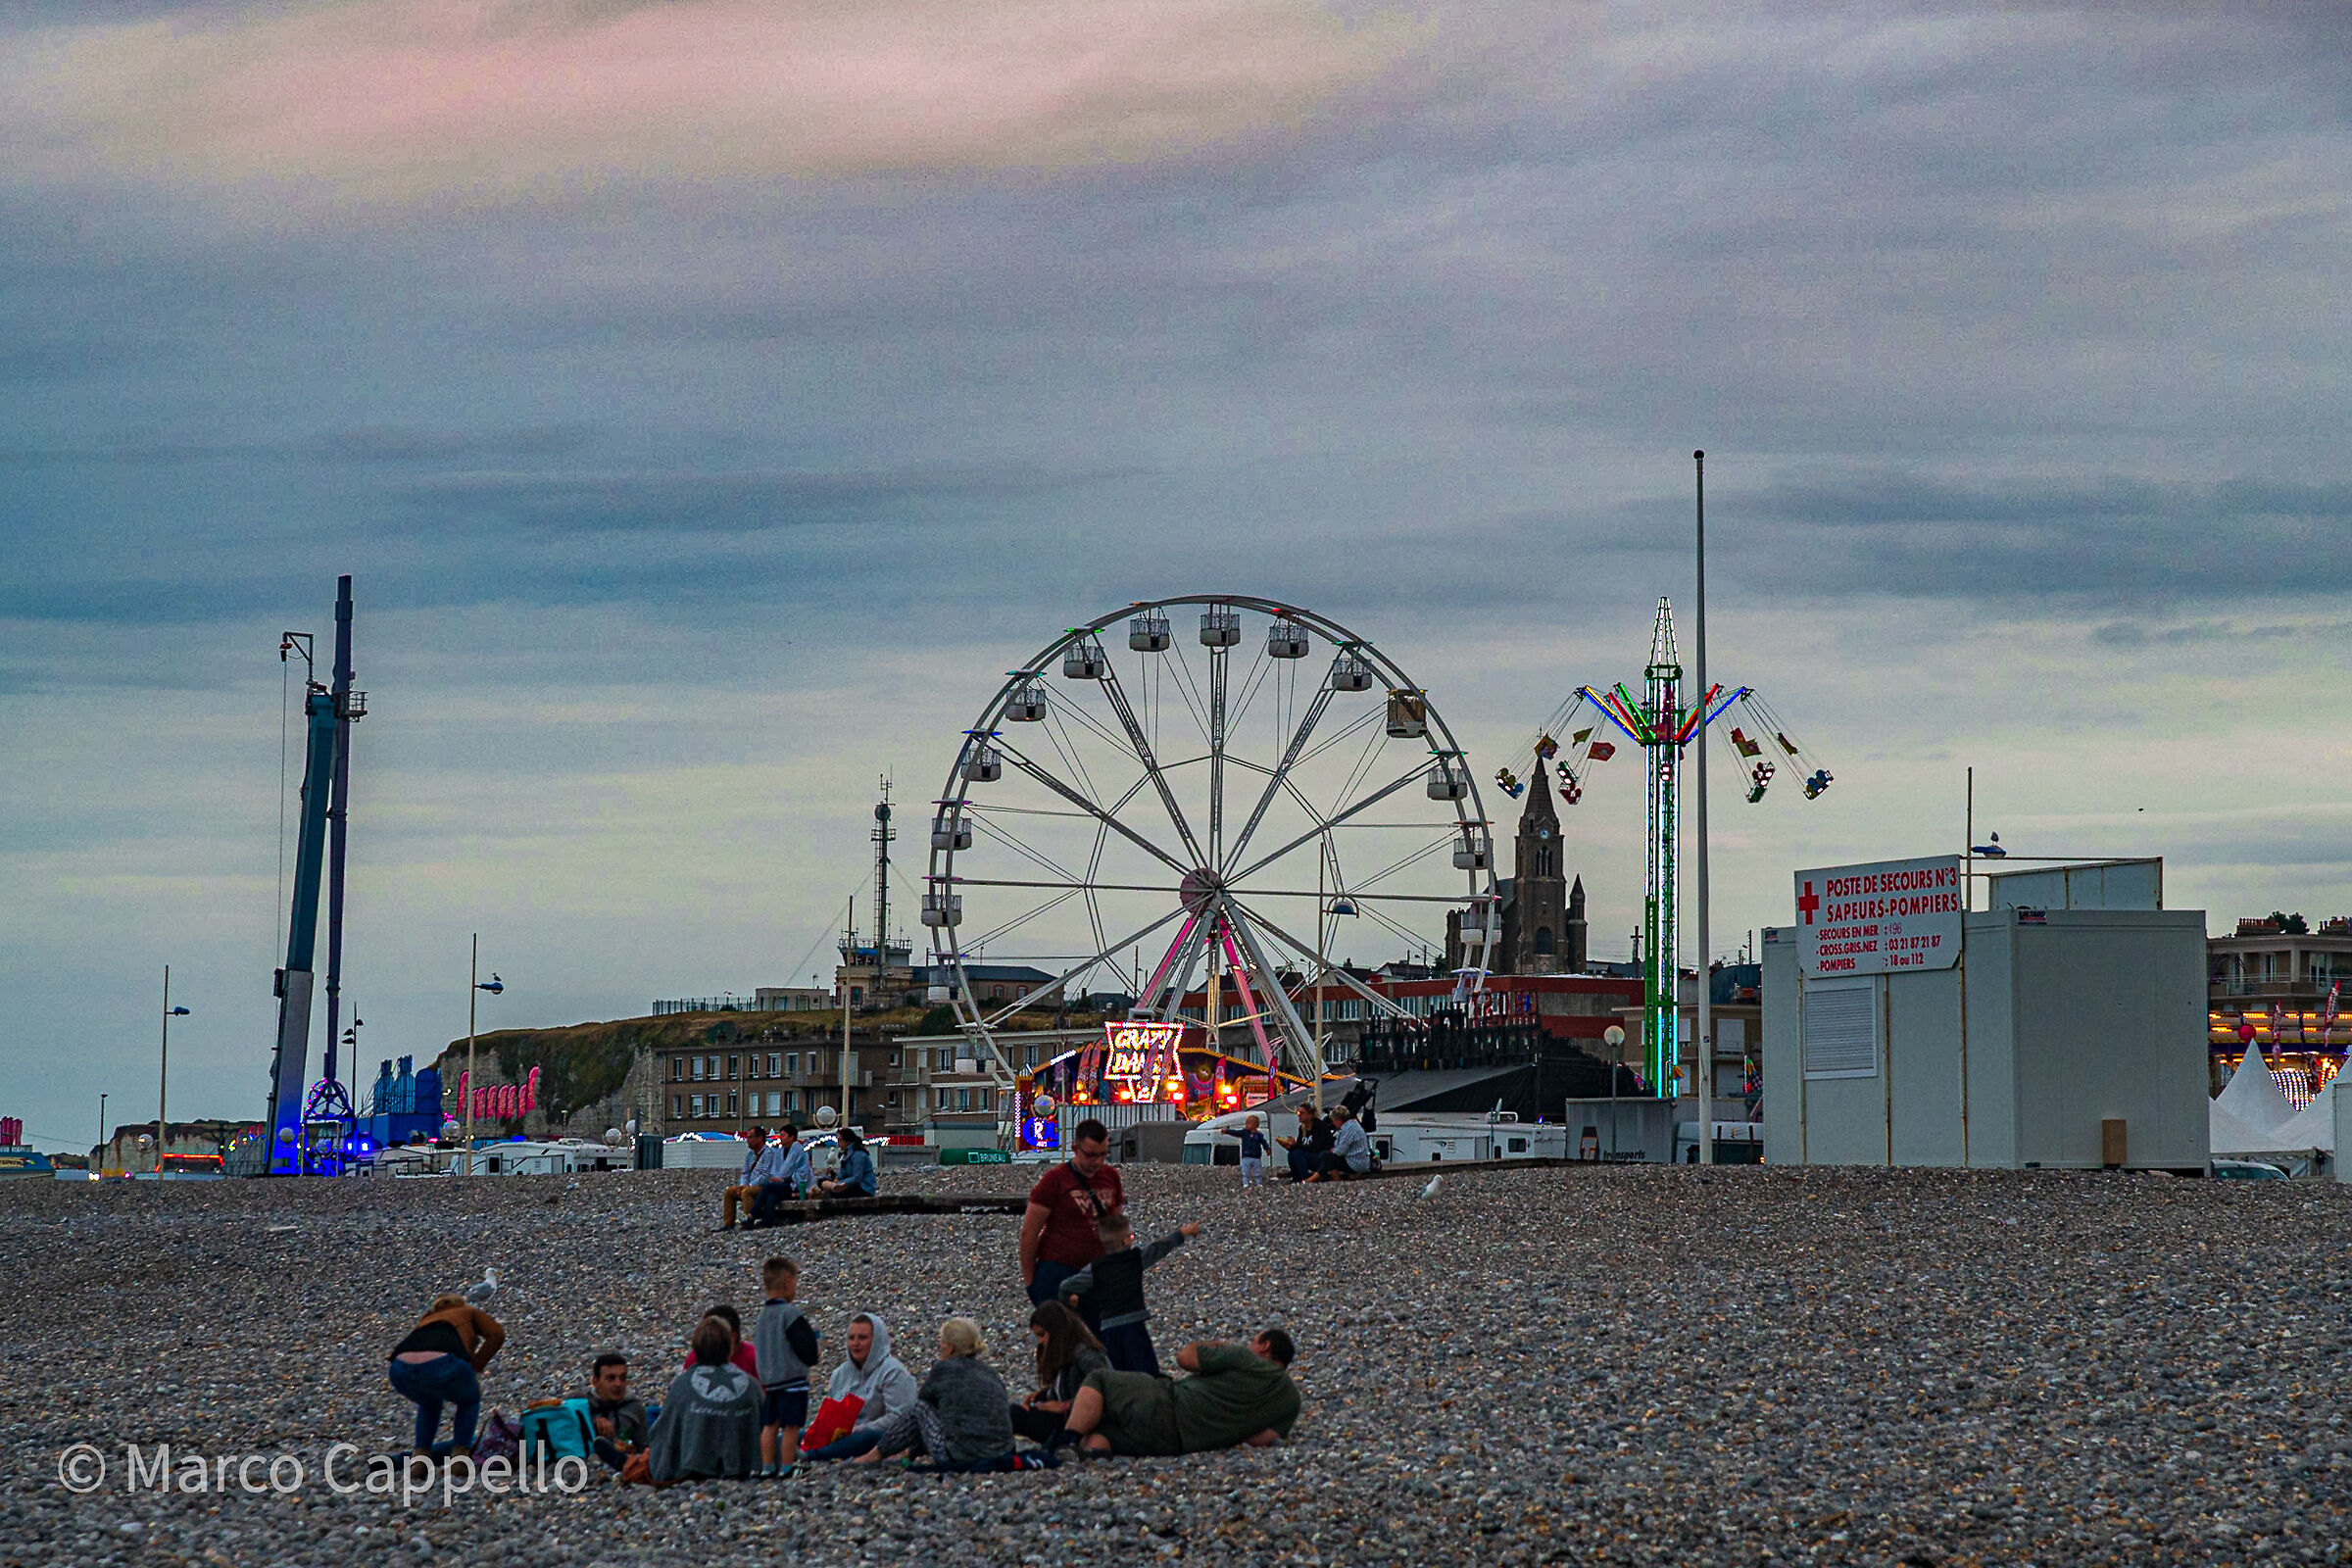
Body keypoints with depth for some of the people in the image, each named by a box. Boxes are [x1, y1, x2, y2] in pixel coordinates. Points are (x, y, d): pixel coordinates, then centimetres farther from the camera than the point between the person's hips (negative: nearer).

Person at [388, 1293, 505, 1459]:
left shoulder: (426, 1320, 43)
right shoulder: (469, 1313, 33)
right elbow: (496, 1335, 13)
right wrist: (475, 1368, 17)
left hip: (401, 1370, 5)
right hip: (441, 1365, -5)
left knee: (430, 1402, 39)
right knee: (470, 1400, 29)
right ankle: (458, 1459, 14)